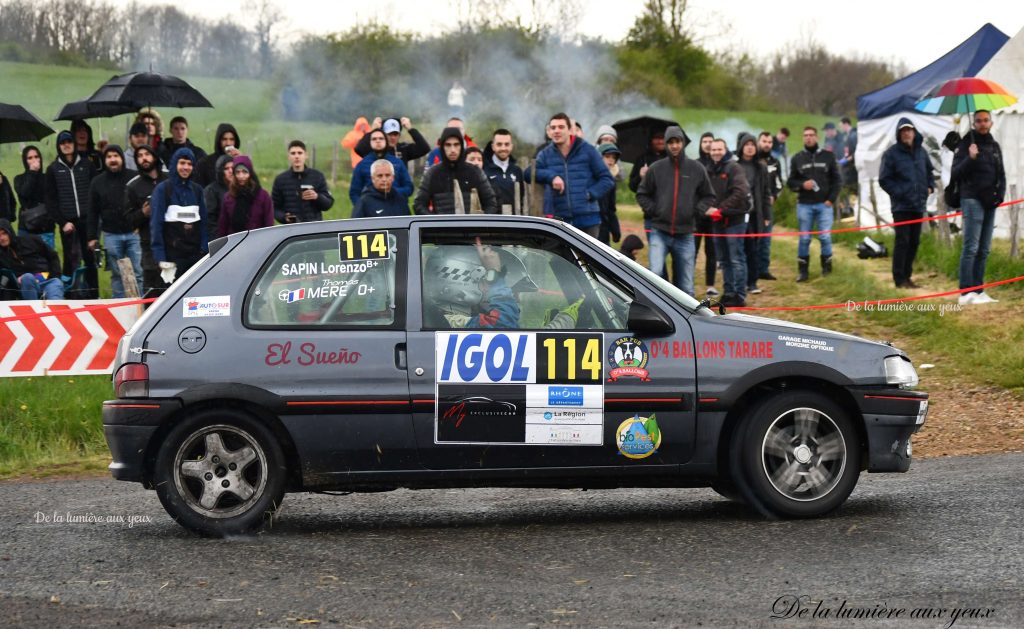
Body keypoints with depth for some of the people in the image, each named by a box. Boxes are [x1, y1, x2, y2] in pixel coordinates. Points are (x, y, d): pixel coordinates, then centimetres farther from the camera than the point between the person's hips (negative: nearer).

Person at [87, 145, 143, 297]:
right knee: (116, 274, 7)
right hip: (111, 235, 1)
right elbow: (93, 212, 8)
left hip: (133, 233, -1)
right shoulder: (98, 182, 6)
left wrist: (140, 224, -7)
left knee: (137, 273, 0)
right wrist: (92, 237, 5)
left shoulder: (133, 179, 1)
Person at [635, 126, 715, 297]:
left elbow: (709, 197, 13)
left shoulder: (697, 169, 3)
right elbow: (642, 195, 11)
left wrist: (696, 211, 0)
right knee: (655, 273, -20)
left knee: (686, 284, 5)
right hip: (659, 232, -1)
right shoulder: (656, 168, 0)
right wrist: (653, 210, -2)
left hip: (685, 234, 1)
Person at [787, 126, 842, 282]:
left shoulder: (828, 156, 6)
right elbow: (790, 181, 8)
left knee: (825, 237, -3)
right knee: (804, 238, 2)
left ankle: (827, 268, 11)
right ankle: (802, 270, 9)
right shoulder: (797, 159, 6)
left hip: (824, 204, 0)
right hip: (804, 205, 0)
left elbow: (836, 179, 7)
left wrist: (831, 199, -3)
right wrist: (802, 185, -12)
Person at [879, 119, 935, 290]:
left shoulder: (921, 152, 10)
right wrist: (898, 192, -14)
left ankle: (907, 276, 19)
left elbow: (929, 171, 25)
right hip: (901, 205, -6)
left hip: (919, 205, 6)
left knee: (914, 242, 10)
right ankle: (899, 279, -3)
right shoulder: (892, 153, -7)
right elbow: (884, 179, -8)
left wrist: (930, 187, 10)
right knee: (902, 241, -8)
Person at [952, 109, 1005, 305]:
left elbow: (1001, 175, 23)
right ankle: (966, 292, -15)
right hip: (972, 199, -7)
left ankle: (978, 290, 9)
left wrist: (1000, 194, 7)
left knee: (984, 250, 6)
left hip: (990, 203, 7)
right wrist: (970, 158, -24)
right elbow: (956, 173, -10)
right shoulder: (965, 144, -3)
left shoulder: (994, 146, 16)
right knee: (971, 248, -12)